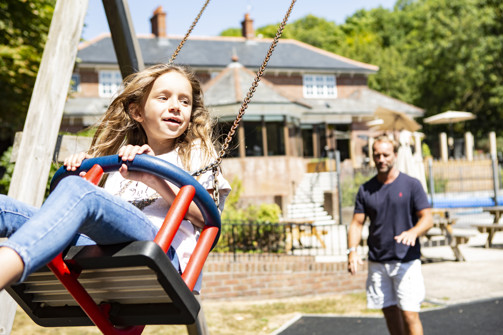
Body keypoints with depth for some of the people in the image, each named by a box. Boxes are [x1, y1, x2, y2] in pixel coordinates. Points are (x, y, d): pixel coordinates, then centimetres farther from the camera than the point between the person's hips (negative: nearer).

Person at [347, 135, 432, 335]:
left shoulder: (411, 185, -1)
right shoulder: (366, 190, 8)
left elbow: (427, 219, -4)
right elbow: (357, 223, 6)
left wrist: (413, 232, -26)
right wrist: (352, 250, -12)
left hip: (406, 261, -3)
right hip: (377, 263, 3)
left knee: (409, 315, -9)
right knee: (390, 313, 10)